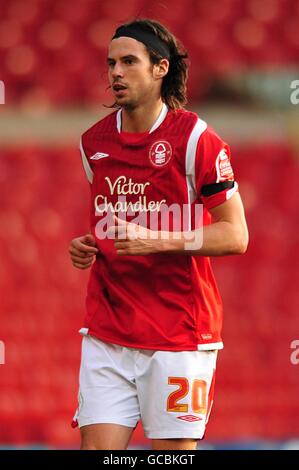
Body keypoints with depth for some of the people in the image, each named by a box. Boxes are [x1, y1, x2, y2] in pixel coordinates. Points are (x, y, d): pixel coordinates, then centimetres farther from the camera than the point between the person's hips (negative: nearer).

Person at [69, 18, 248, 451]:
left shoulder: (195, 139, -8)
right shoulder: (94, 143, 9)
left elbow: (235, 236, -10)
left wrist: (156, 241, -21)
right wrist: (88, 248, 5)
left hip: (179, 331, -4)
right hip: (107, 331, 5)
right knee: (97, 449, -3)